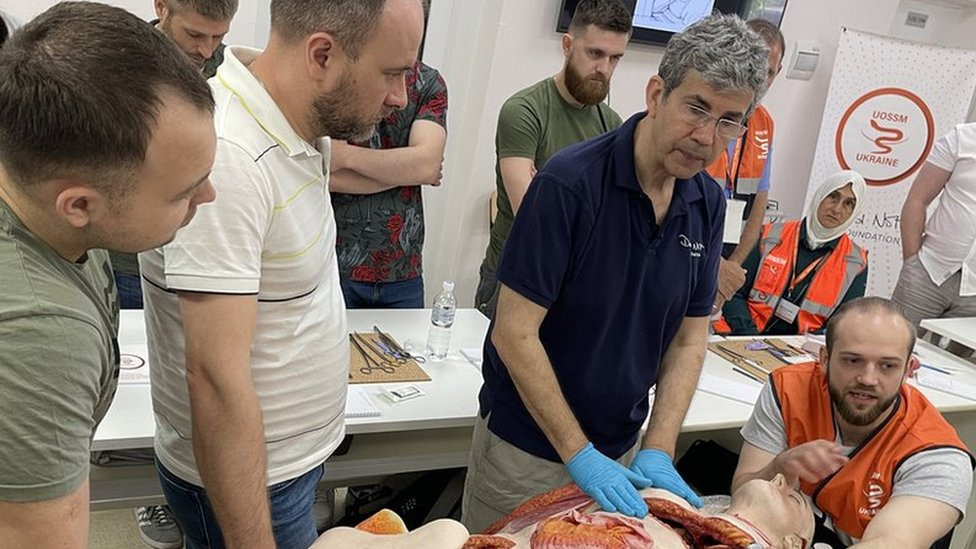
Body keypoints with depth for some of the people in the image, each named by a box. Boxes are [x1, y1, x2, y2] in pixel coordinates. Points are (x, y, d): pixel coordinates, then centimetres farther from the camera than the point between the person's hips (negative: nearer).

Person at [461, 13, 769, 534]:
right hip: (528, 445, -4)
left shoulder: (708, 204, -4)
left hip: (621, 449, 5)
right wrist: (580, 456, -20)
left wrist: (657, 452, -8)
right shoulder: (570, 182, -22)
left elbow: (689, 339, 1)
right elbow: (515, 333, -21)